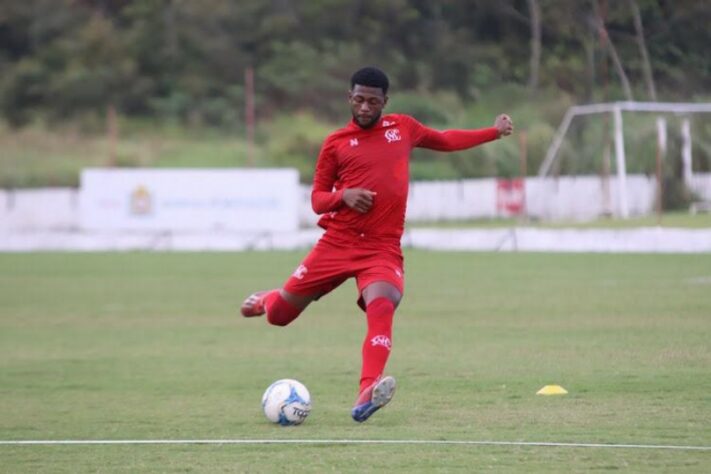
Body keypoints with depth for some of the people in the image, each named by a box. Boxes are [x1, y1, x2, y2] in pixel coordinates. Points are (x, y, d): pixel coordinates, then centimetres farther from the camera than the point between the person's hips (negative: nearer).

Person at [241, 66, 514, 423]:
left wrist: (494, 132, 26)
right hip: (336, 242, 0)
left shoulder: (403, 128, 12)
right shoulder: (336, 143, 6)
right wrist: (343, 196, -13)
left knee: (381, 306, -31)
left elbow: (445, 141, 30)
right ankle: (266, 300, 44)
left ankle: (367, 394, -42)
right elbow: (317, 199, 9)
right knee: (280, 314, 5)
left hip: (383, 249, 0)